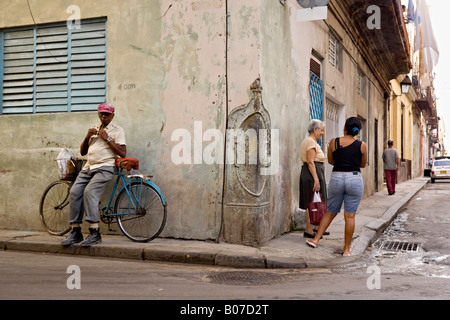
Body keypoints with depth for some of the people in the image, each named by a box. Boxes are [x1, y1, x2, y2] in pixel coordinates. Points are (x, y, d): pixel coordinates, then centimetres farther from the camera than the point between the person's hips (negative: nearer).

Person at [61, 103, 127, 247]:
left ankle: (95, 233, -26)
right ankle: (76, 232, -8)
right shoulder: (94, 129, 25)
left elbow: (123, 153, -7)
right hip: (88, 167, 6)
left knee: (89, 192, -27)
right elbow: (82, 152, 22)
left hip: (105, 167, -6)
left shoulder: (117, 130, 5)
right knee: (74, 192, -14)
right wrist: (87, 137, 5)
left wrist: (107, 138, -9)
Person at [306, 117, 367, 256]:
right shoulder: (362, 145, -2)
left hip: (336, 178, 1)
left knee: (331, 212, 17)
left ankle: (315, 239, 18)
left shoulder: (334, 142, -2)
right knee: (350, 216, 4)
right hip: (354, 179, -1)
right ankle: (347, 249, 10)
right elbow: (363, 164, 11)